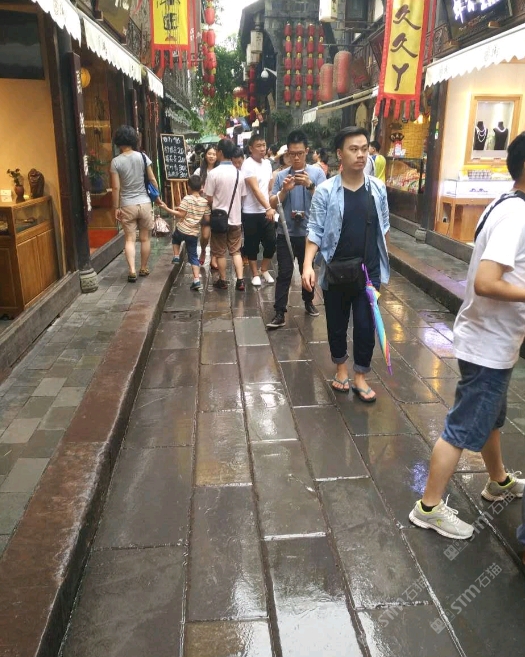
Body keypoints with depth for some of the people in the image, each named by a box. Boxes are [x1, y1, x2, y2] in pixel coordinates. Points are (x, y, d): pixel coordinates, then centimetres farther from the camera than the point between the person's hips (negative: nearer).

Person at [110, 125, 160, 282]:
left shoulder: (116, 162, -7)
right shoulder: (142, 157, -3)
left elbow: (115, 187, -8)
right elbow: (152, 180, 0)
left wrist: (116, 207, 0)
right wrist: (157, 197, 13)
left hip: (127, 206, -1)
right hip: (144, 203, 1)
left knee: (130, 239, 4)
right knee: (145, 238, 12)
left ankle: (132, 271, -7)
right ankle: (144, 269, 22)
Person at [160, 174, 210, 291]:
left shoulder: (187, 198, -10)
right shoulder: (205, 202, 3)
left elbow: (181, 215, -15)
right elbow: (207, 219, 4)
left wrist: (167, 209, -8)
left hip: (182, 230, -3)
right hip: (194, 234, 3)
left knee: (175, 238, 34)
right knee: (193, 256, 9)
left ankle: (176, 257, 22)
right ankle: (197, 280, -1)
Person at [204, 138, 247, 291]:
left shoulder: (214, 173, -14)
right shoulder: (239, 173, 0)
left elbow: (209, 199, -11)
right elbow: (242, 197, 8)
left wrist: (216, 206, 10)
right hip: (235, 218, 4)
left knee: (220, 252, 9)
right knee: (236, 251, 13)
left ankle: (223, 281, 18)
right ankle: (240, 280, 5)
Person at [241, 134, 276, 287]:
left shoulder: (267, 163, 9)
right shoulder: (248, 164, -13)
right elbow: (255, 189, -22)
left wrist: (271, 207, 8)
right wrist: (268, 208, -32)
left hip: (266, 211, 6)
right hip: (251, 212, -6)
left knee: (271, 242, 6)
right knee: (252, 245, 5)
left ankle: (264, 270, 25)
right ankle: (255, 274, 17)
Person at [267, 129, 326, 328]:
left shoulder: (317, 173, -3)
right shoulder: (281, 175, 2)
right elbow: (273, 204, 1)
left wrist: (310, 185, -25)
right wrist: (284, 190, -16)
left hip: (308, 232, 0)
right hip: (286, 232, 1)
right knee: (284, 273, -1)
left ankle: (308, 302, 36)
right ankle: (279, 313, 2)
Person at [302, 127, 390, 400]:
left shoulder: (378, 188, 0)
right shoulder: (325, 191, -9)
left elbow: (383, 229, 8)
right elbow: (315, 231, -9)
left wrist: (383, 263, 11)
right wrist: (308, 265, -22)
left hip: (369, 271, 2)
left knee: (366, 325, 3)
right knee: (337, 323, 13)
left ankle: (360, 377, 21)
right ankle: (341, 368, 36)